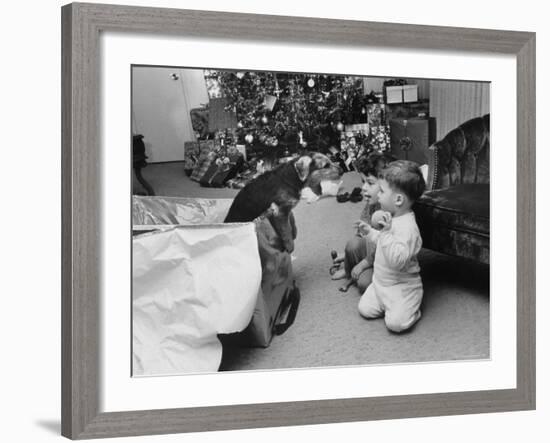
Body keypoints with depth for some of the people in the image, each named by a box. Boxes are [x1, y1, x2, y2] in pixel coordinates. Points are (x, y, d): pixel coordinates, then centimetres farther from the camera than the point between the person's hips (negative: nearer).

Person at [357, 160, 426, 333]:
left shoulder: (408, 227, -28)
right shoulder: (392, 218, 4)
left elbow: (398, 260, -38)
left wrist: (386, 233, -42)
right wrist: (370, 231, 13)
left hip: (401, 287, -9)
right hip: (381, 283, 9)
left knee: (395, 322, -22)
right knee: (365, 309, 1)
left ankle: (412, 310, 8)